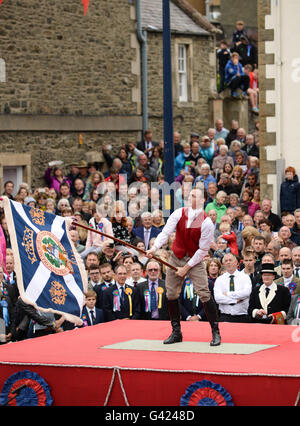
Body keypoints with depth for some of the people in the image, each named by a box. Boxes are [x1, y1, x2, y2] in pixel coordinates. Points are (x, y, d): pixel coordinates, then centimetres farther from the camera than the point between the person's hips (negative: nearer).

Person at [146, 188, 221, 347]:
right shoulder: (178, 214, -5)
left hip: (195, 260, -4)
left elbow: (203, 250, -12)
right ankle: (176, 332, 17)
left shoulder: (206, 223, -14)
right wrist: (154, 248, -28)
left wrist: (186, 268, -12)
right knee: (171, 294, 4)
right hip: (176, 257, 4)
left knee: (204, 294, -15)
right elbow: (165, 233, -11)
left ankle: (215, 332, -5)